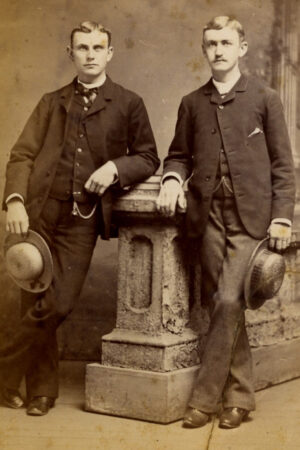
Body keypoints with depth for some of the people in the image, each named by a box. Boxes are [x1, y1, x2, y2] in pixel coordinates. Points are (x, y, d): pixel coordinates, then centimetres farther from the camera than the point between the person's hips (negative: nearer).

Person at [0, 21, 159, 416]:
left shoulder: (129, 104, 10)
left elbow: (148, 158, 9)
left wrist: (116, 167, -11)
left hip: (82, 219, -2)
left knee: (58, 305, -10)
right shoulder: (51, 103, 16)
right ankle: (41, 390, 18)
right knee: (36, 304, 3)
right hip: (39, 214, 2)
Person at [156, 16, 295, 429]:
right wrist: (173, 179, -4)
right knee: (222, 307, 4)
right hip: (208, 217, 3)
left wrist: (282, 217, -5)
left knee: (229, 302, -12)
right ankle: (240, 395, 16)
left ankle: (205, 397, -3)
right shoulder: (192, 104, 13)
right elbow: (179, 155, 19)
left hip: (250, 217, -3)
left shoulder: (265, 99, 5)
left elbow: (282, 165, 3)